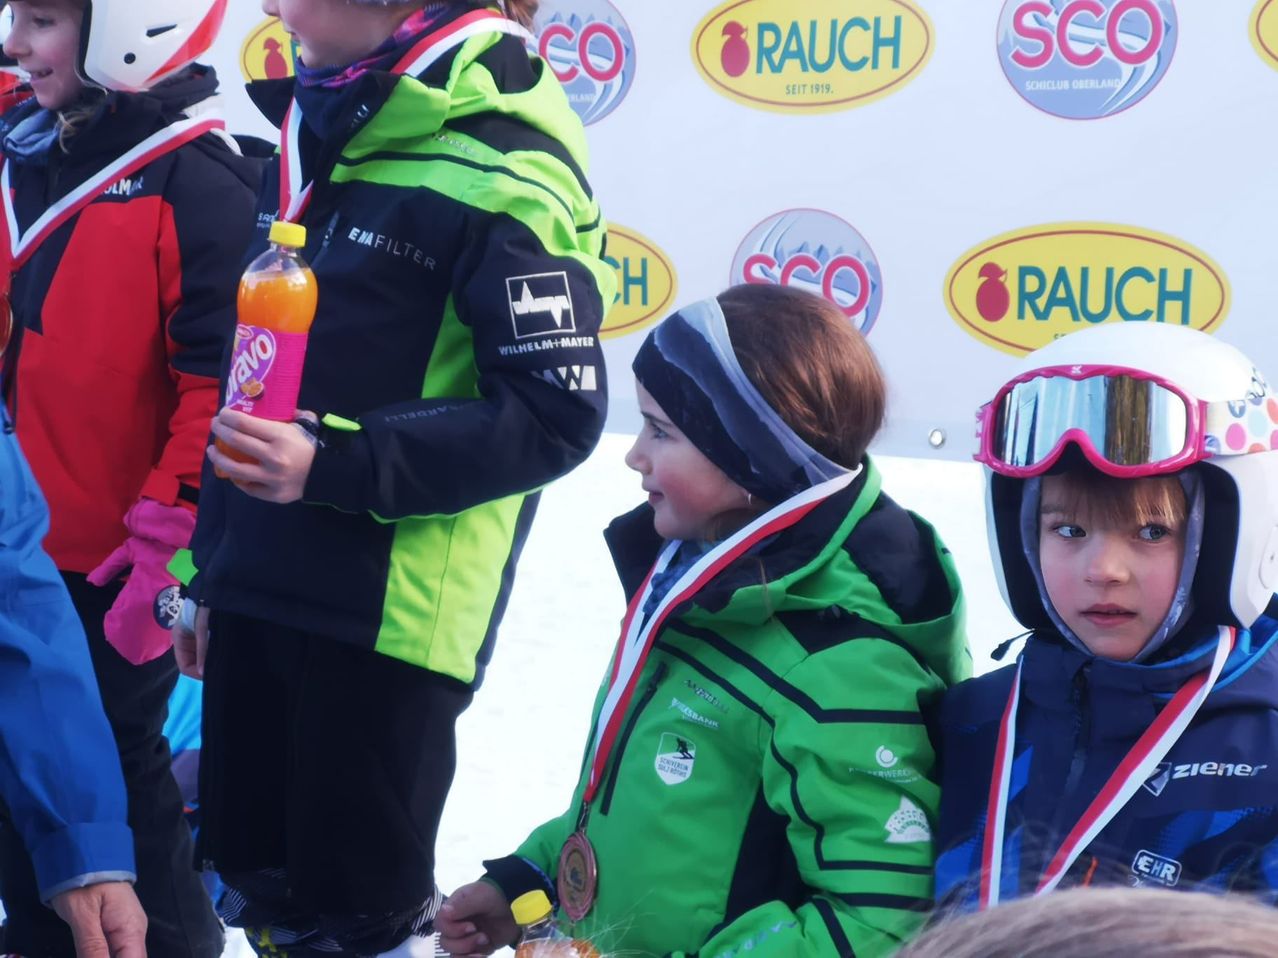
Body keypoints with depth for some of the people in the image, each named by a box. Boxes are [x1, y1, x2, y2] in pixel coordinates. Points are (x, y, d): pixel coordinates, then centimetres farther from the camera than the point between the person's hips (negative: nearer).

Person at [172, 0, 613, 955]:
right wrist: (211, 567, 21)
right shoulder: (315, 142, 11)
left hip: (390, 613, -8)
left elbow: (554, 414, -19)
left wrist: (333, 463, -26)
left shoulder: (501, 174, -15)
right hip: (258, 591, 8)